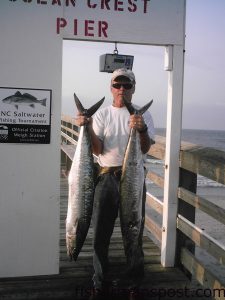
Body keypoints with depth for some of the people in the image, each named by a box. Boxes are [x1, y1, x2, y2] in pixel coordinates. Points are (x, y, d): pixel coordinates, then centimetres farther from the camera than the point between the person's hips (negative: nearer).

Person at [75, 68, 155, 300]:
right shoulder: (102, 114, 6)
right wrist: (87, 128, -19)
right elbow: (98, 150, -3)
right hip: (106, 177, 1)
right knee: (100, 233, 8)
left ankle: (136, 281, 27)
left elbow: (145, 149, -8)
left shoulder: (143, 114, 4)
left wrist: (142, 129, -28)